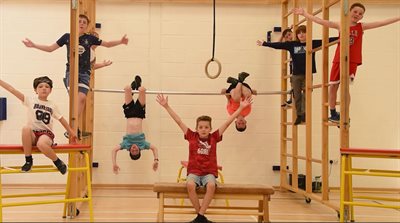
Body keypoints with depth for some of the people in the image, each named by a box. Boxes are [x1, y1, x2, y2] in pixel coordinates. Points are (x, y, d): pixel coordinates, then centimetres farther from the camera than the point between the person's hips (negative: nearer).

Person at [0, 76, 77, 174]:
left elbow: (62, 119, 17)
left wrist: (72, 133, 19)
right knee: (26, 128, -35)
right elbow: (12, 89, -5)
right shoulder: (30, 101, 3)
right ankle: (28, 160, -18)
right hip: (32, 134, 1)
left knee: (41, 144, -37)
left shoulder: (52, 105, 8)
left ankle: (58, 162, -9)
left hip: (46, 133, -1)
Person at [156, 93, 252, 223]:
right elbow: (178, 121, 3)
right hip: (194, 172, 0)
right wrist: (166, 106, 2)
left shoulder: (214, 138, 4)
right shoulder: (192, 136, 4)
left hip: (209, 172, 0)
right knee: (190, 185, -34)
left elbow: (228, 122, 2)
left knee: (211, 186, -34)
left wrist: (241, 108, 1)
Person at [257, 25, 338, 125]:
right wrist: (264, 43, 7)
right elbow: (278, 45, 6)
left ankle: (304, 114, -3)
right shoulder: (291, 44, 5)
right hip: (296, 74, 2)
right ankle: (299, 115, 17)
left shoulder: (313, 43, 0)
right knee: (297, 96, 7)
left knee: (306, 94, -8)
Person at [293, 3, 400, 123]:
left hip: (352, 61, -2)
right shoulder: (340, 25, 5)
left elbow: (382, 23, 0)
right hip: (338, 60, 2)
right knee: (333, 86, 6)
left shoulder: (361, 27, 5)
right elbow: (320, 21, 4)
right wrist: (304, 13, 2)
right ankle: (333, 113, 23)